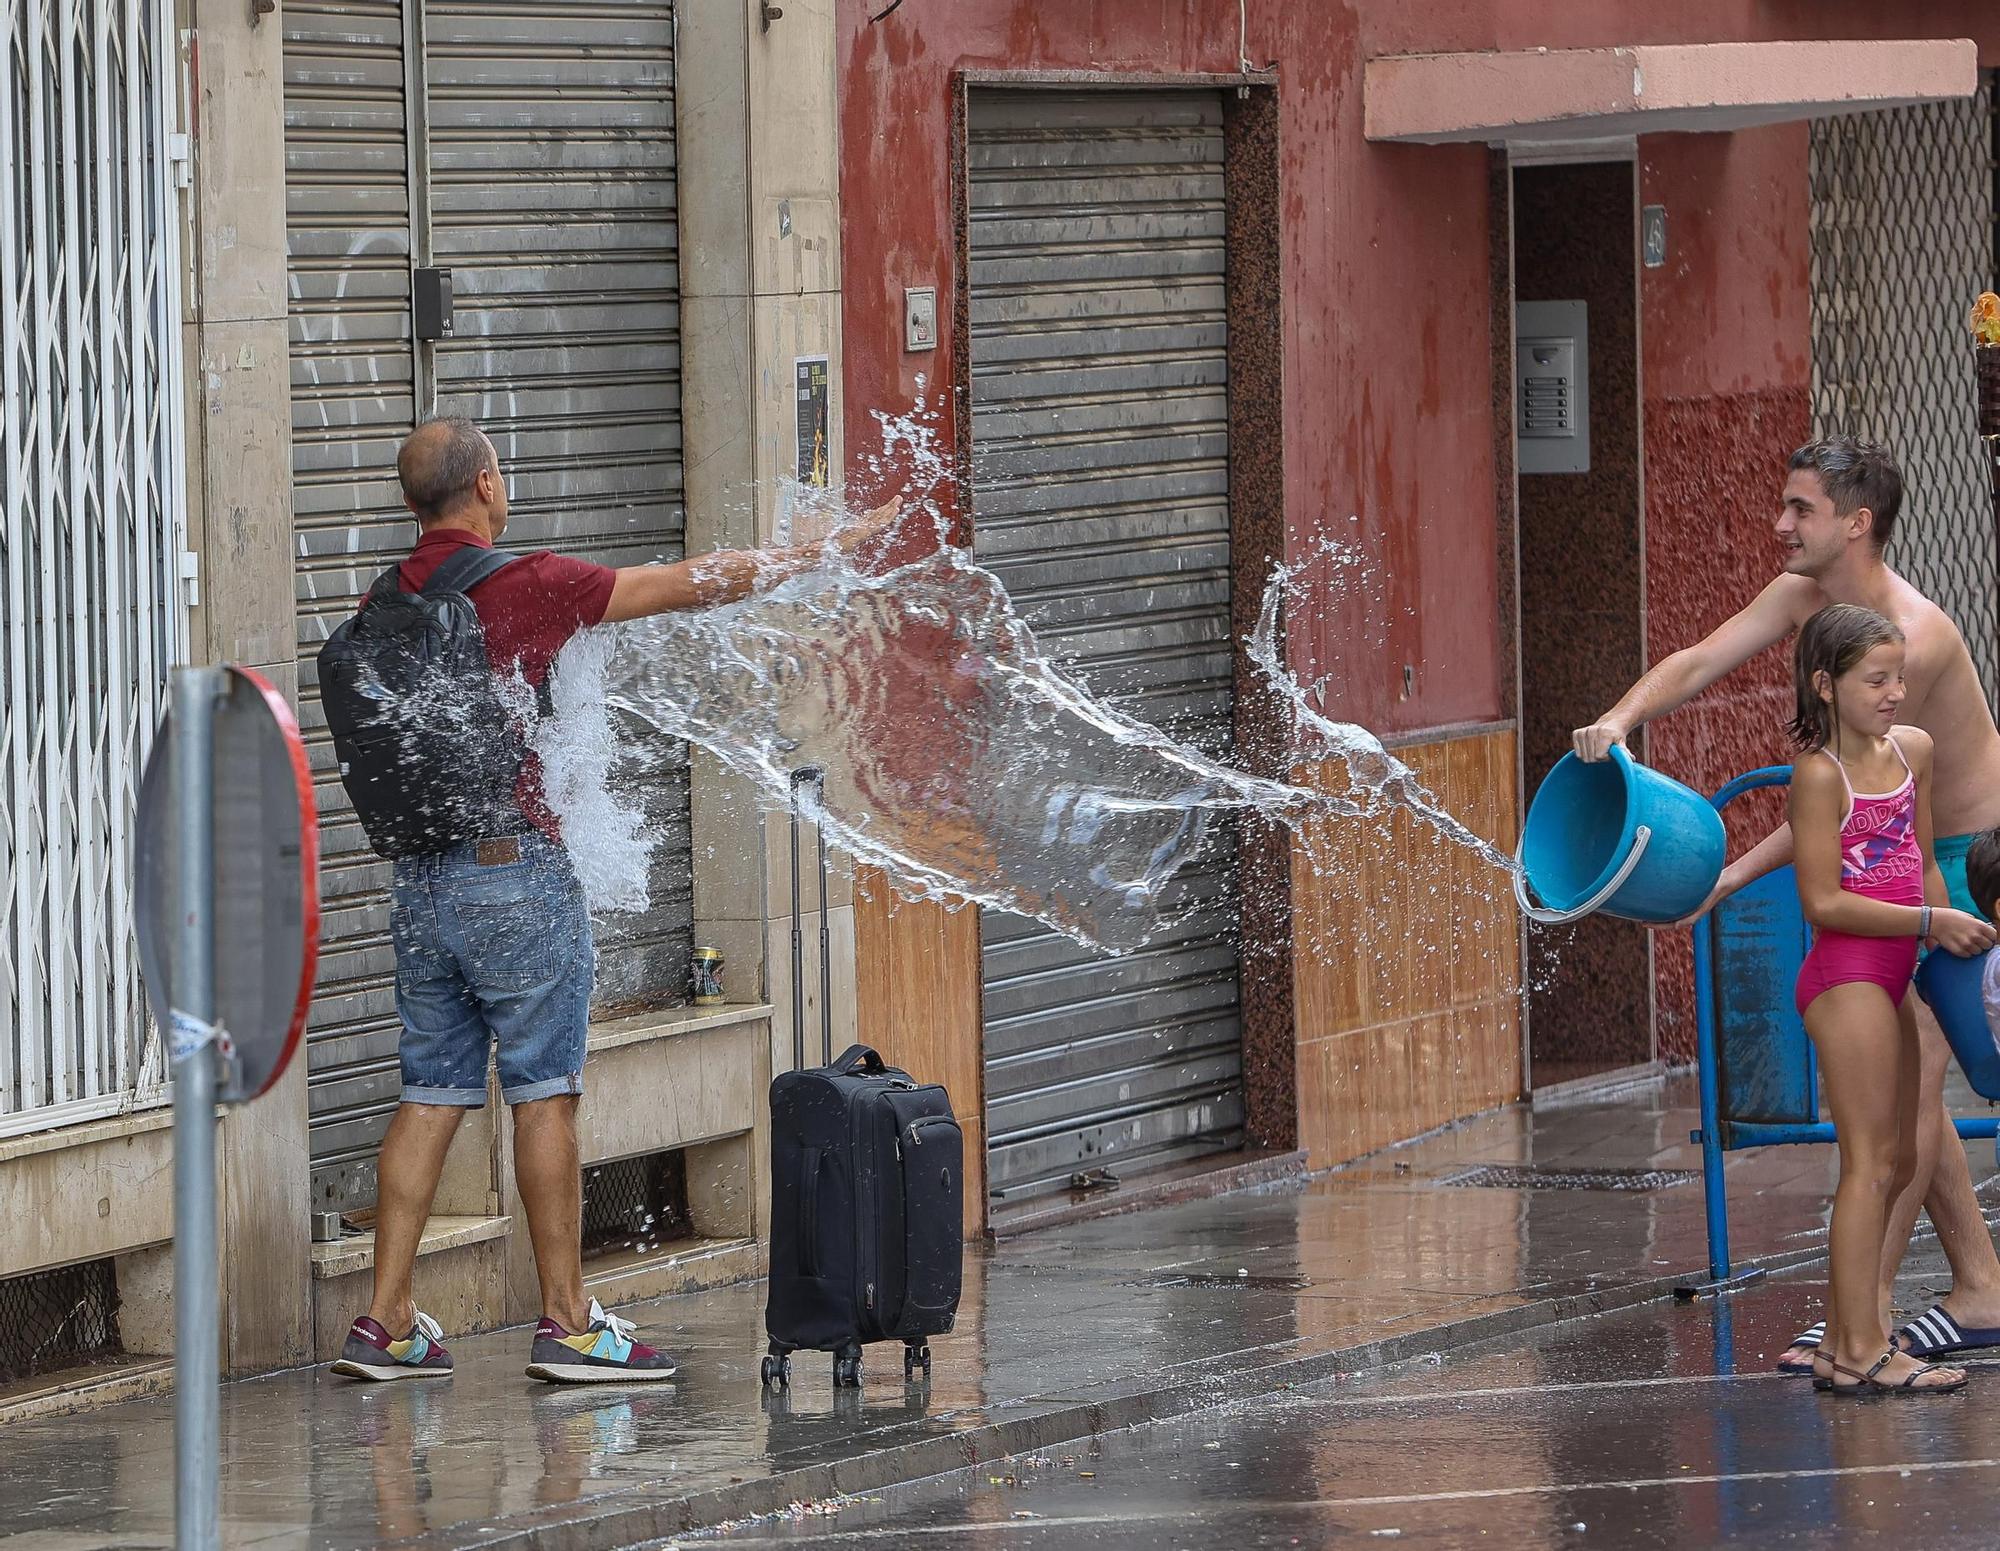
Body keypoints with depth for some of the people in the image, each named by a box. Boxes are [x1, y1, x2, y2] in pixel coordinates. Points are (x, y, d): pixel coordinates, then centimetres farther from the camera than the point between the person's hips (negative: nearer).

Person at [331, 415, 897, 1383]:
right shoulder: (524, 588, -12)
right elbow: (696, 583, -7)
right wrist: (837, 547, 3)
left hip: (418, 877, 6)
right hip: (515, 869, -6)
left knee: (431, 1094, 9)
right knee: (544, 1095, 0)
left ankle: (385, 1322, 7)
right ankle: (566, 1323, 3)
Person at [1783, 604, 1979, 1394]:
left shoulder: (1914, 750, 10)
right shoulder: (1819, 773, -13)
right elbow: (1824, 901, -17)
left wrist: (1956, 942, 13)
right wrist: (1932, 921, -19)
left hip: (1891, 976, 9)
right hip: (1845, 976, -9)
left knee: (1897, 1164, 11)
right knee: (1870, 1160, -10)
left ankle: (1842, 1342, 17)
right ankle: (1862, 1350, -11)